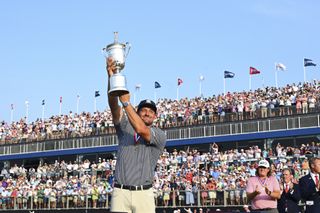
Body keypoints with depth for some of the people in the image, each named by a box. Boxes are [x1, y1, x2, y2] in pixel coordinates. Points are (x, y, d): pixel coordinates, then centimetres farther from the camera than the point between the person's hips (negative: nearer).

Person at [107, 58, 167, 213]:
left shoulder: (160, 135, 5)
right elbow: (114, 106, -1)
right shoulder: (125, 127, 14)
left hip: (144, 193, -2)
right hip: (120, 192, 2)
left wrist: (126, 102, -13)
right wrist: (111, 77, -15)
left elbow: (141, 130, -15)